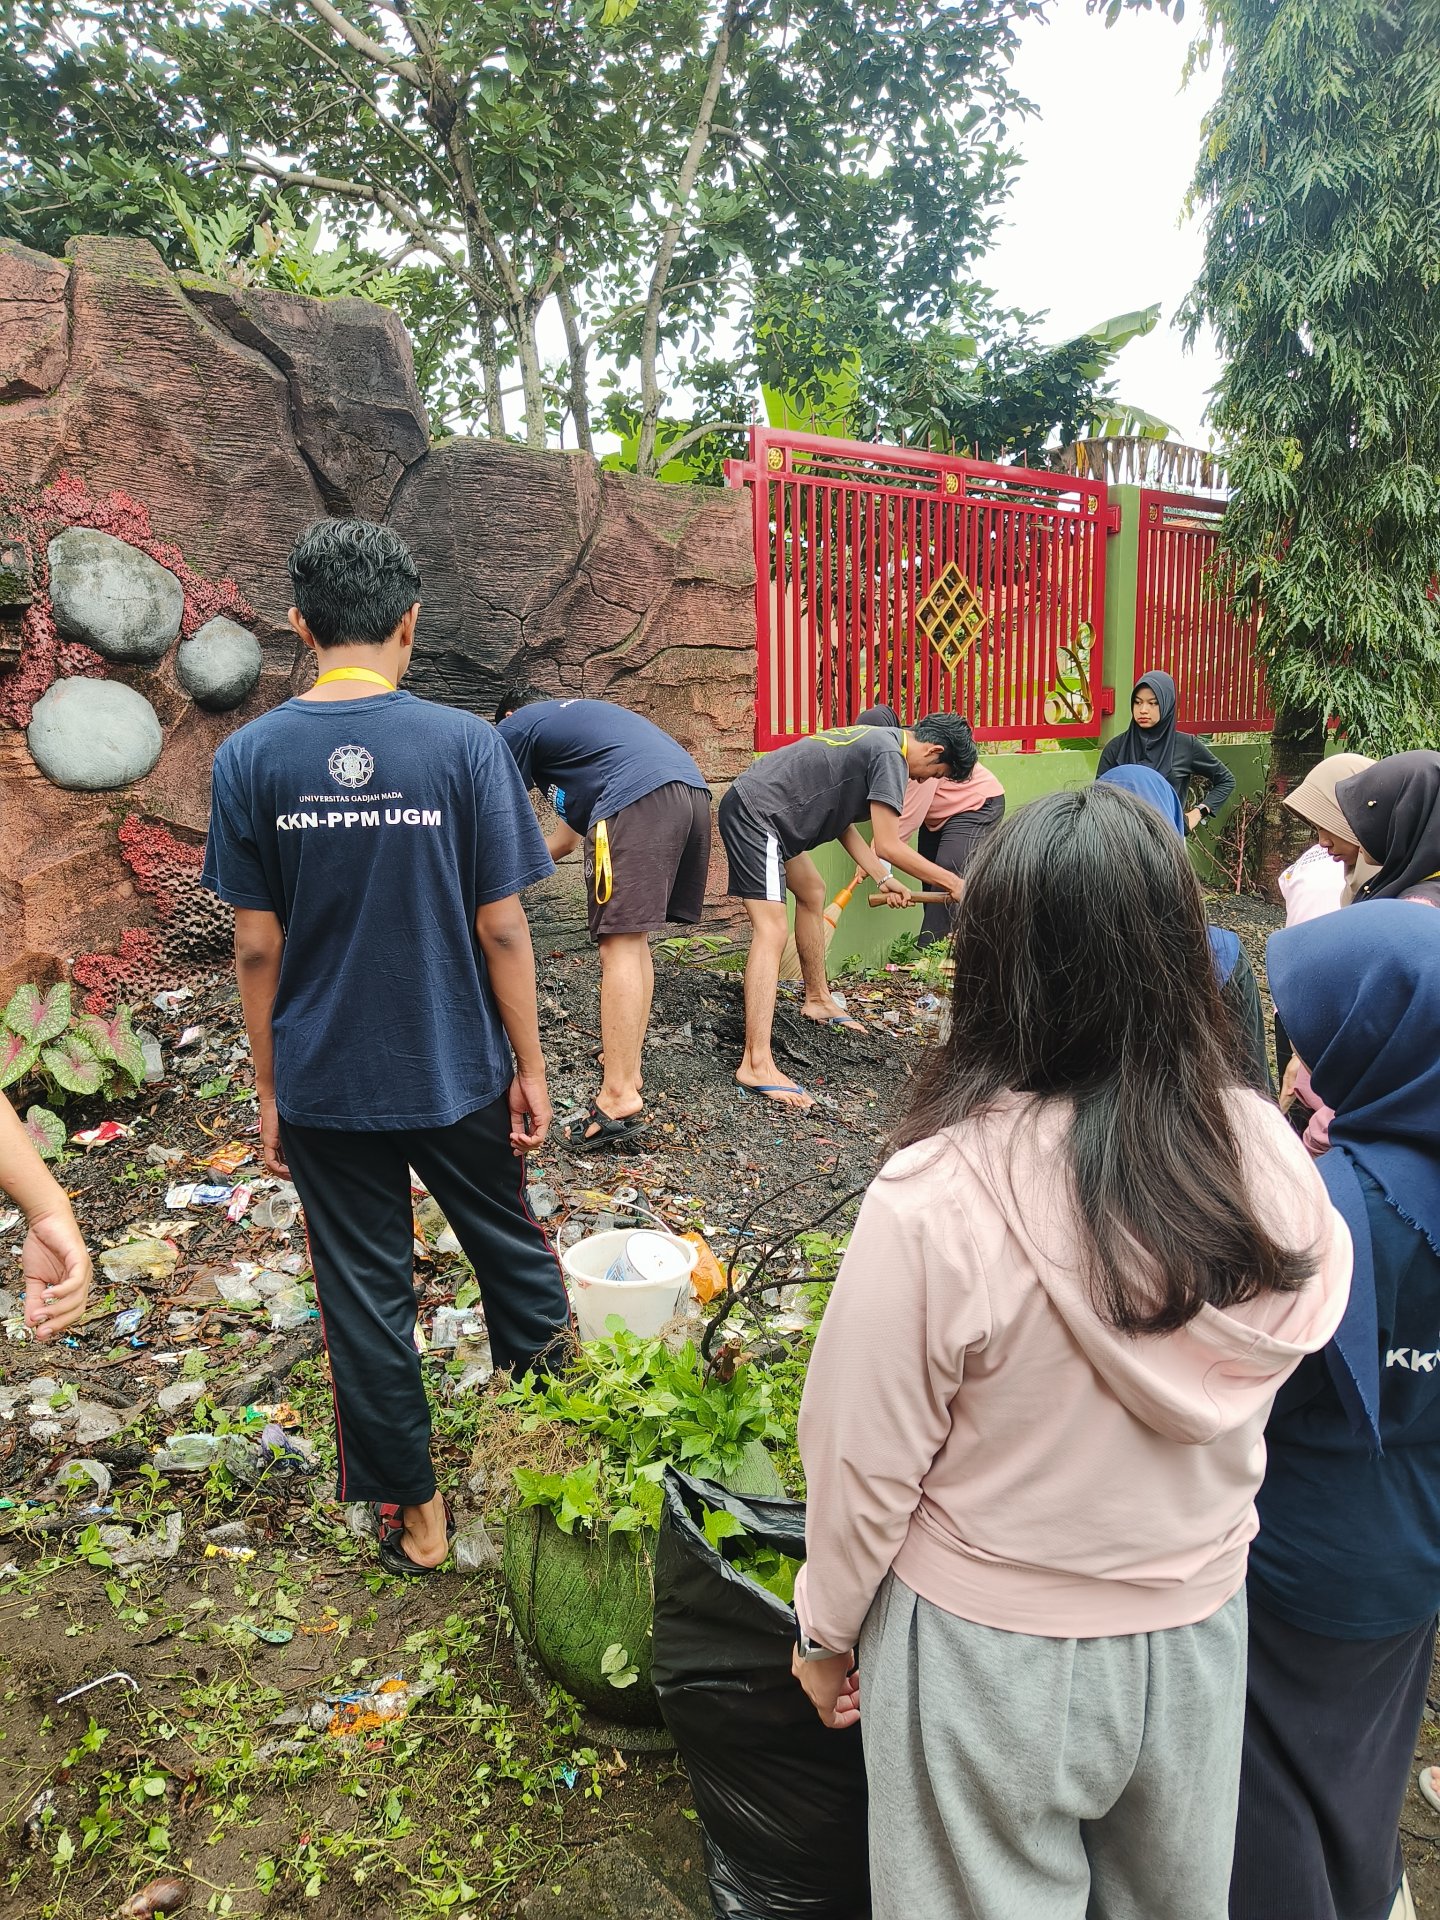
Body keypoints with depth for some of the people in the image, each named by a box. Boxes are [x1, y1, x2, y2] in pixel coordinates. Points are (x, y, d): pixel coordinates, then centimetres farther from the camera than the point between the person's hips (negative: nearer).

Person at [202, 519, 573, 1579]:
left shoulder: (250, 757, -7)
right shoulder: (465, 743, -12)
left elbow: (257, 946, -4)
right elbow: (500, 927, -10)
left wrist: (269, 1090, 6)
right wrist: (530, 1068, 0)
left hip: (324, 1083, 1)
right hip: (457, 1073, 0)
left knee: (365, 1295, 13)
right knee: (511, 1248, 21)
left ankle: (411, 1510, 28)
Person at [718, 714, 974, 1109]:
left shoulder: (874, 741, 17)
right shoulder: (891, 755, -13)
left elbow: (842, 821, 19)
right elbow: (887, 846, -15)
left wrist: (883, 878, 17)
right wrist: (950, 881, -5)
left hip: (759, 810, 11)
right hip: (754, 813, -11)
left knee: (812, 892, 27)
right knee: (771, 931, -19)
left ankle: (818, 999, 43)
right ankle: (757, 1064, -25)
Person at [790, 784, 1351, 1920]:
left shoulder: (937, 1200, -30)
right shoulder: (1264, 1151, -17)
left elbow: (867, 1463, -19)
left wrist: (826, 1631, 0)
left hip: (994, 1654, -3)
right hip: (1201, 1630, 4)